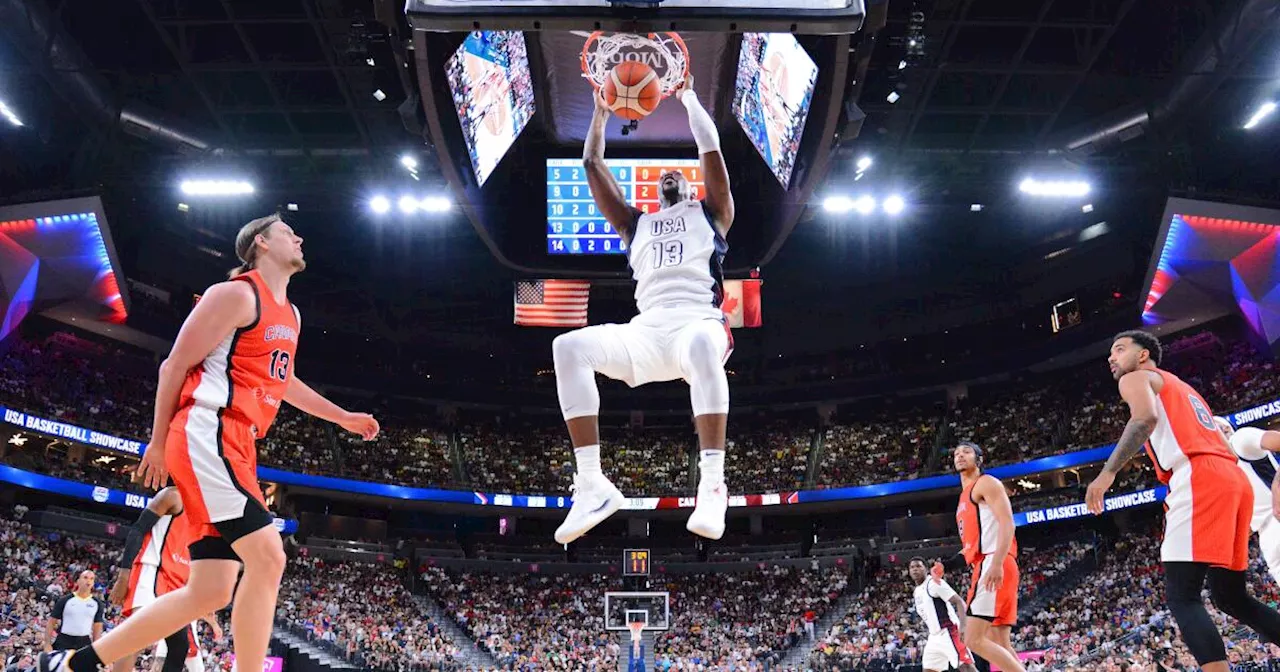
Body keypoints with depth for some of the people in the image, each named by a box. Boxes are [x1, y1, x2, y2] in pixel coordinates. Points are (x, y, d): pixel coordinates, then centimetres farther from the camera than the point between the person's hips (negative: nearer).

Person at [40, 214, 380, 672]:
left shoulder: (290, 315, 21)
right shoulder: (237, 294, -6)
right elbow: (175, 365, -6)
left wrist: (344, 418, 33)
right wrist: (159, 443, -3)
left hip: (236, 445, 9)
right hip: (207, 435, -9)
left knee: (210, 591, 5)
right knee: (267, 558, -19)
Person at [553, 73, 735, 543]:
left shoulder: (709, 213, 25)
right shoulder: (637, 224, 33)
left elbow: (711, 147, 16)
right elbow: (592, 164, 32)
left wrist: (687, 96, 24)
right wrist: (601, 110, 36)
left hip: (699, 322, -3)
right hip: (645, 330, 3)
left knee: (702, 344, -42)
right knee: (568, 347, -24)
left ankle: (712, 485, -43)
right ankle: (593, 486, -28)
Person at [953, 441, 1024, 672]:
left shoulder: (987, 483, 0)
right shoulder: (965, 496, 28)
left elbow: (1007, 522, -15)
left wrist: (997, 563, -27)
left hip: (993, 565, -10)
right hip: (985, 567, 10)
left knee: (974, 639, -16)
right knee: (1000, 644, 7)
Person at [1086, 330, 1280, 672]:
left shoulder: (1136, 378, 10)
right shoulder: (1183, 389, 35)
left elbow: (1146, 417, -14)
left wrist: (1108, 472, -20)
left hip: (1199, 480, -9)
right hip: (1234, 479, 9)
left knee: (1181, 597, -12)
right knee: (1230, 596, 17)